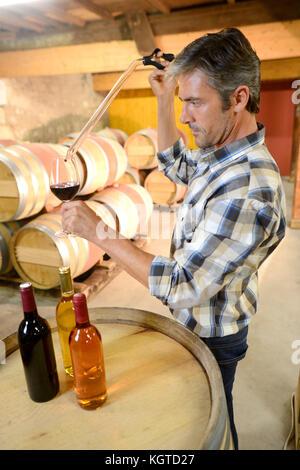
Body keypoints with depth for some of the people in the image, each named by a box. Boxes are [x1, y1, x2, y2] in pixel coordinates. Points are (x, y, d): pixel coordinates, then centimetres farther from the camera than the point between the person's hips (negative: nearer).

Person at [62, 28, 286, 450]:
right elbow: (176, 167, 15)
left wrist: (99, 232, -28)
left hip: (210, 336, -8)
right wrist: (165, 99, 6)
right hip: (196, 320, 8)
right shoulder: (220, 152, -5)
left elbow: (181, 287, -34)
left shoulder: (248, 193, -36)